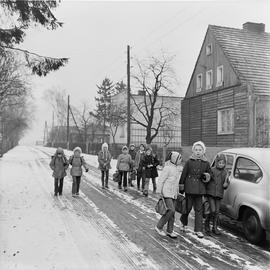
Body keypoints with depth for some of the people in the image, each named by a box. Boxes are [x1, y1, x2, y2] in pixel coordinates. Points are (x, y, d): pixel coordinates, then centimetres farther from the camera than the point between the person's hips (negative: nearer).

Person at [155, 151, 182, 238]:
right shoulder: (167, 168, -15)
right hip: (166, 193, -8)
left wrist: (177, 192, 19)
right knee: (171, 210, -15)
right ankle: (159, 227, 0)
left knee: (172, 212, 8)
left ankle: (170, 231, 18)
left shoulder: (177, 168, 10)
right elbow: (160, 180, -13)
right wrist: (159, 192, -14)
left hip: (173, 193, 8)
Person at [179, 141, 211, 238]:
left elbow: (209, 174, 18)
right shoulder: (189, 162, -2)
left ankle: (198, 230, 10)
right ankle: (183, 222, 34)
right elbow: (183, 175, 0)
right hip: (189, 187, -2)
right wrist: (181, 187, -2)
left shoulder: (206, 163, 5)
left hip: (199, 188, 2)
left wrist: (206, 176, -6)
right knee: (188, 207, 4)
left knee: (199, 209, 3)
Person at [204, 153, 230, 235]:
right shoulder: (212, 170, -7)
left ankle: (215, 227, 21)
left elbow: (226, 184, 11)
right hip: (210, 193, -4)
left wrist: (225, 184, -9)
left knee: (217, 212, 8)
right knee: (213, 210, -9)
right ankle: (207, 222, 17)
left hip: (219, 194, 4)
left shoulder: (225, 172, 5)